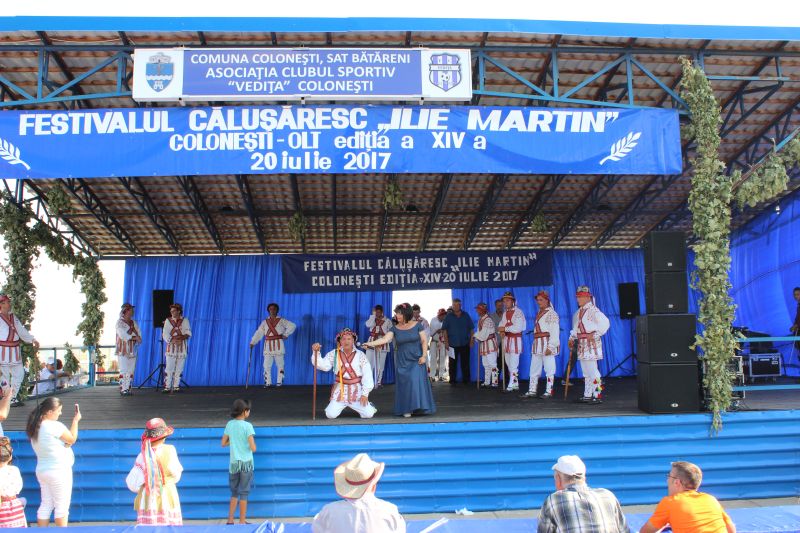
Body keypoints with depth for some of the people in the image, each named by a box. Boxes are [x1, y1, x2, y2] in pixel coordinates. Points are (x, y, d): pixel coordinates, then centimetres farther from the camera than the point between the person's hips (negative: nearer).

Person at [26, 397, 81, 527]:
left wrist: (66, 443, -1)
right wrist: (76, 420, -2)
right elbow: (72, 439, -9)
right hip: (59, 471, -8)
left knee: (46, 505, 13)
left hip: (42, 470, 8)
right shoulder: (54, 426, -20)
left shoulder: (35, 427, 6)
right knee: (62, 506, 1)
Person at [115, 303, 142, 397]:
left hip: (132, 350, 6)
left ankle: (128, 388, 10)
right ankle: (122, 389, -2)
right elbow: (123, 334, -15)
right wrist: (135, 337, -11)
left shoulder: (133, 322, 16)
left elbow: (139, 333, 8)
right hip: (123, 350, -6)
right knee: (123, 370, -6)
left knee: (131, 371, 5)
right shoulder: (119, 322, -3)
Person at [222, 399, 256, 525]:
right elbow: (253, 448, -17)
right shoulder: (247, 426, -13)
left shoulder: (229, 424, 1)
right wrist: (252, 444, 4)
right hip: (246, 463, -4)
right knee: (243, 493, 6)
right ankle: (242, 522, 13)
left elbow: (223, 444, 7)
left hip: (233, 463, 4)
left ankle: (230, 521, 19)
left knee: (234, 493, 17)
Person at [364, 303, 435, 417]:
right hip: (403, 361, 2)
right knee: (404, 384, 0)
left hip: (417, 360, -2)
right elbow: (385, 339, -14)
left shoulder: (417, 325, -4)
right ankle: (406, 409, 6)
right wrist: (371, 343, -28)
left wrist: (424, 355, -11)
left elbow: (424, 341, -2)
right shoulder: (395, 328, -1)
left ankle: (419, 407, 4)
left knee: (417, 382, -8)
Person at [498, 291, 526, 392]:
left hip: (515, 339, -8)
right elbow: (501, 324, 8)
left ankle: (511, 385, -7)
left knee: (513, 364, -9)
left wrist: (505, 329, -18)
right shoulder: (505, 313, 13)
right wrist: (501, 331, -13)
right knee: (508, 364, 13)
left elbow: (518, 328, -21)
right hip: (506, 339, 8)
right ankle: (515, 384, 21)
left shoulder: (518, 312, -12)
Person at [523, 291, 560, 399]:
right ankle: (532, 391, 16)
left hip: (547, 344, -9)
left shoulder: (552, 314, -9)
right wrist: (535, 344, 14)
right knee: (534, 369, 10)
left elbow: (555, 332, -14)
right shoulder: (538, 313, 17)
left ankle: (549, 391, 4)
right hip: (537, 344, 9)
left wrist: (550, 347, -19)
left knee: (549, 369, -2)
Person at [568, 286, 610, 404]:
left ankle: (598, 395, -6)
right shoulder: (578, 312, 14)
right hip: (581, 343, 9)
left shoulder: (593, 310, -13)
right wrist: (572, 338, 12)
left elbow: (605, 323, -20)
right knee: (585, 371, 14)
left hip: (591, 343, -9)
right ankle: (587, 395, 21)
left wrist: (595, 335, -17)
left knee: (592, 370, -10)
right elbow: (575, 327, 22)